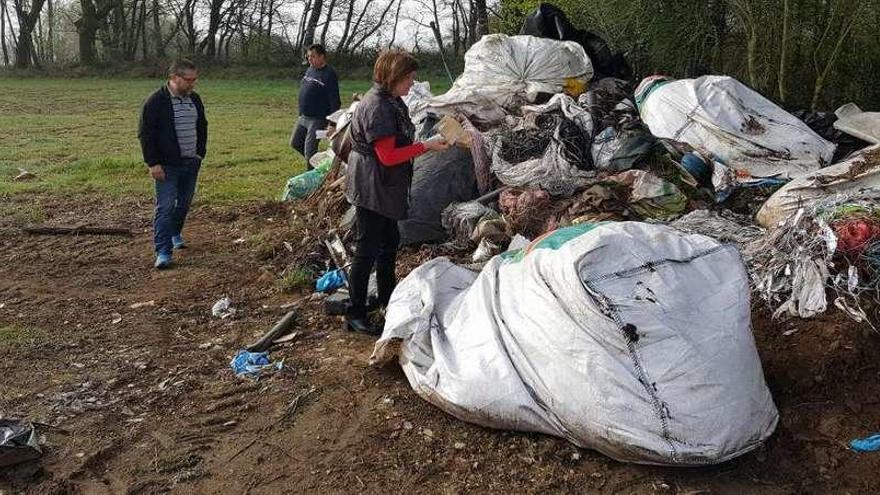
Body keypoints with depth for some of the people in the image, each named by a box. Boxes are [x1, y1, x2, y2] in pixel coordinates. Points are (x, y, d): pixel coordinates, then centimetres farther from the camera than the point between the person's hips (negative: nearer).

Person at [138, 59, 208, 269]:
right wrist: (153, 163, -15)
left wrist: (200, 153, 12)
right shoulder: (156, 101, -11)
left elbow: (202, 127, 20)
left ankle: (175, 233, 37)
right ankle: (163, 252, -6)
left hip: (191, 163, 6)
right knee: (166, 207, -7)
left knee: (184, 203, 15)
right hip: (167, 165, -6)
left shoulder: (195, 99, 8)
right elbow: (145, 134, -11)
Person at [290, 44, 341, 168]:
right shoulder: (310, 70, 9)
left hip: (318, 120, -9)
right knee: (295, 143, 15)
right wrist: (301, 113, 20)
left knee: (309, 150, -5)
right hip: (303, 117, 9)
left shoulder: (329, 74, -15)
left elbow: (335, 101, -17)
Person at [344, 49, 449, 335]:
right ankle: (355, 315, 4)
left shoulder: (390, 102, 10)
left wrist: (424, 145, 8)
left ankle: (387, 298, 37)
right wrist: (426, 146, -19)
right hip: (371, 188, -10)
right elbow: (388, 156, -24)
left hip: (384, 188, 11)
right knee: (367, 249, -5)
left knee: (389, 242, 21)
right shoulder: (377, 107, -22)